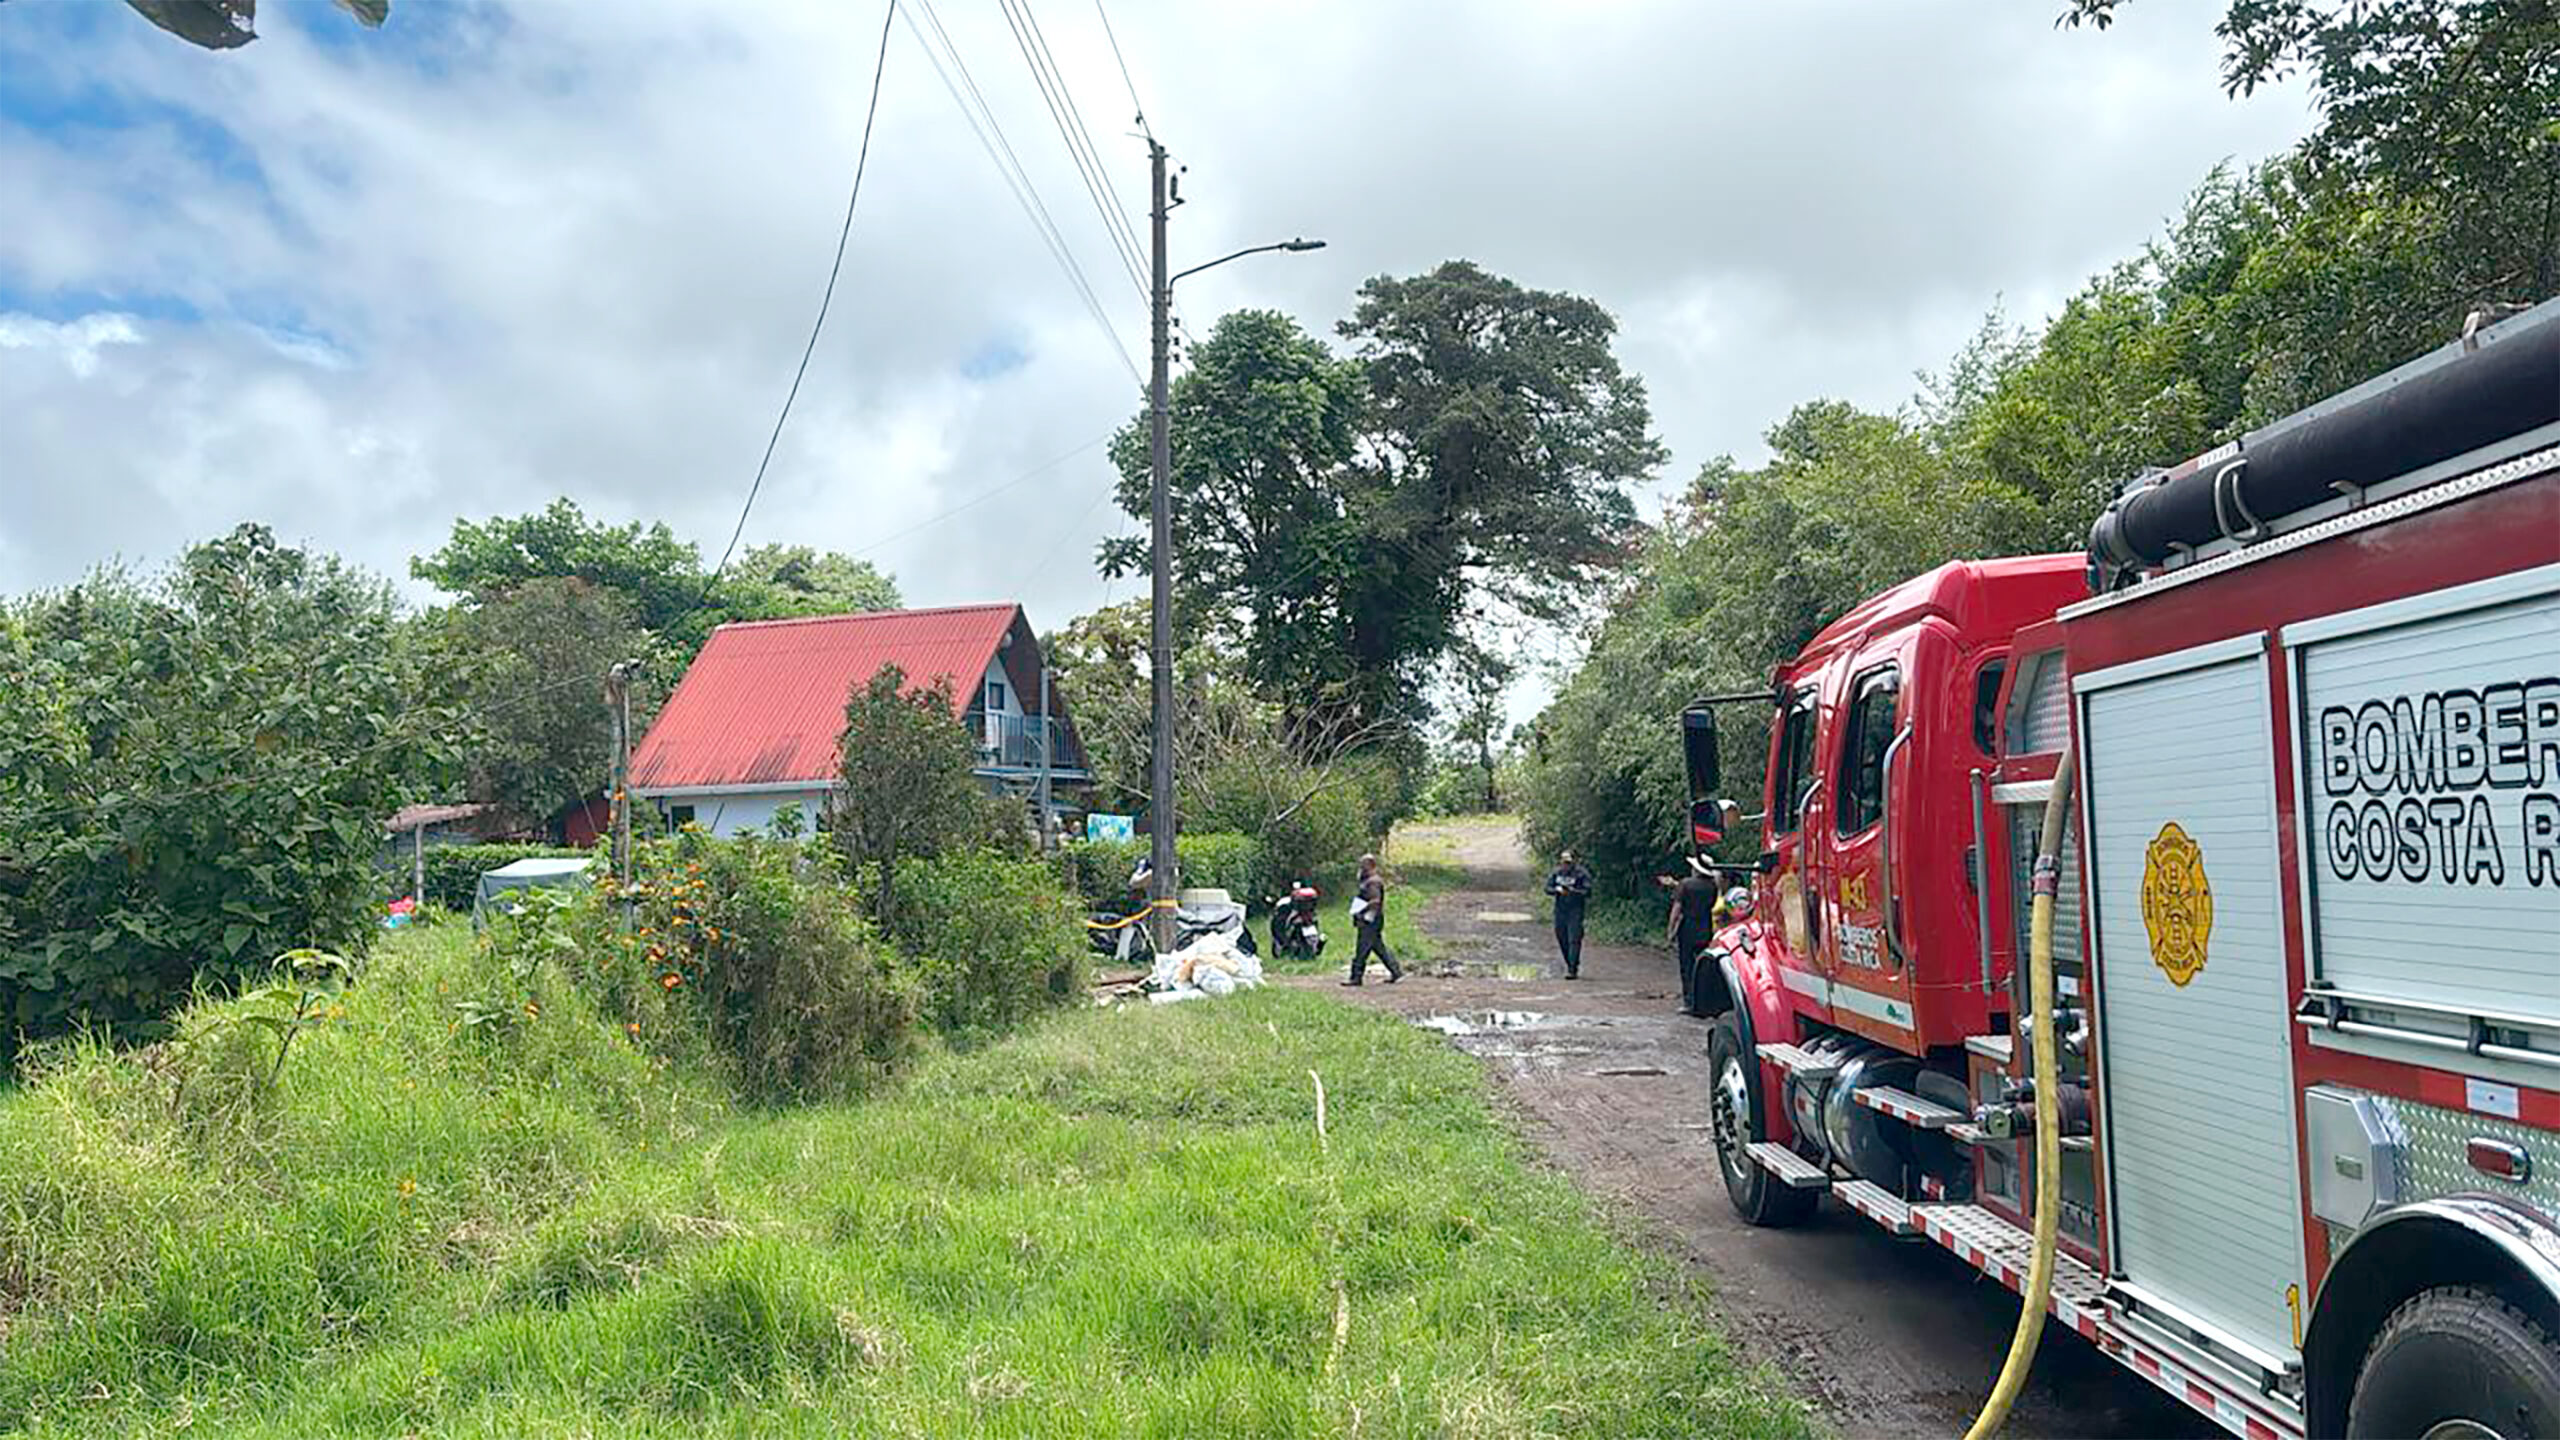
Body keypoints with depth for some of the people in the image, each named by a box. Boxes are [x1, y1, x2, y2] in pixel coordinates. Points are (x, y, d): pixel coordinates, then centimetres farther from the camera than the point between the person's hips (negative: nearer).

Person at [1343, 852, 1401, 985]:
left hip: (1370, 921, -11)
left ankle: (1356, 978, -4)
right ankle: (1396, 972, 17)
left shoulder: (1373, 881, -15)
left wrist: (1361, 911, -22)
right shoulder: (1367, 880, 17)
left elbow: (1375, 901, -25)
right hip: (1370, 921, 11)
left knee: (1362, 950, -7)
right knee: (1379, 948, 14)